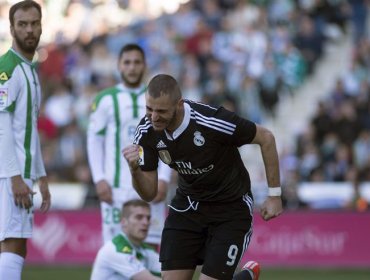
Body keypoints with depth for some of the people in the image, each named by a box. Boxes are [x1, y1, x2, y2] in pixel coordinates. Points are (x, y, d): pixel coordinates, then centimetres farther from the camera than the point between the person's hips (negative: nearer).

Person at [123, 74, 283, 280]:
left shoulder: (212, 121, -29)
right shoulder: (146, 132, -14)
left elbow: (266, 137, -14)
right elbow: (149, 193, -6)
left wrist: (274, 195, -9)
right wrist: (134, 169, -28)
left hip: (231, 208, -4)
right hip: (188, 206, 4)